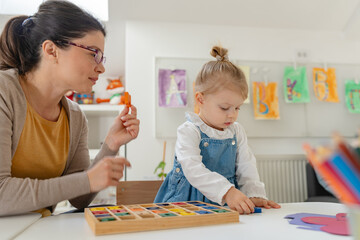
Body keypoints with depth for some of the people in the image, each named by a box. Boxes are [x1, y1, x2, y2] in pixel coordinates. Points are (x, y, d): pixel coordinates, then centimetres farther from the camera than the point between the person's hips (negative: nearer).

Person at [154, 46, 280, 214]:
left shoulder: (237, 132, 9)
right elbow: (194, 170, -24)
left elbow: (246, 168, 7)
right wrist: (227, 192, -36)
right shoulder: (189, 132, -11)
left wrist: (254, 195, -11)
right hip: (189, 203, -4)